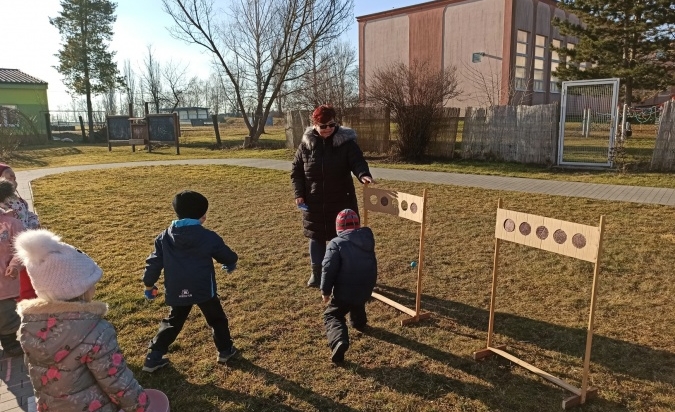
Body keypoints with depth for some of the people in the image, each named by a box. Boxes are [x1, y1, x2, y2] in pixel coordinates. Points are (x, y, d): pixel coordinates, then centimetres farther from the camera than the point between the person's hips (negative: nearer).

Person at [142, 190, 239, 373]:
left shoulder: (164, 237, 0)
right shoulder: (209, 237, -8)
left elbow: (154, 263, 2)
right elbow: (228, 257, 4)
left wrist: (149, 284, 16)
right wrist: (231, 264, 28)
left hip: (177, 291, 3)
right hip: (203, 289, -3)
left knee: (172, 323, 20)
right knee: (217, 319, 18)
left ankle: (153, 358, 19)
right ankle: (225, 350, 30)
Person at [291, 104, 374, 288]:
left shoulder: (346, 142, -7)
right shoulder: (306, 144, -1)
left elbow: (357, 161, -19)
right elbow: (296, 171, 5)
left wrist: (364, 175, -40)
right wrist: (299, 194, -3)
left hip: (341, 200, -1)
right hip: (314, 202, 2)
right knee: (316, 237, 12)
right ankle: (317, 273, 29)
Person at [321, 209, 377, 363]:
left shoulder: (336, 243, -11)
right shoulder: (368, 237, 5)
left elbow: (329, 269, -15)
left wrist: (326, 291, -7)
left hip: (345, 290, -5)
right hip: (366, 288, 5)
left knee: (331, 315, 7)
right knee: (358, 302, 38)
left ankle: (339, 341, -17)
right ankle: (359, 322, 55)